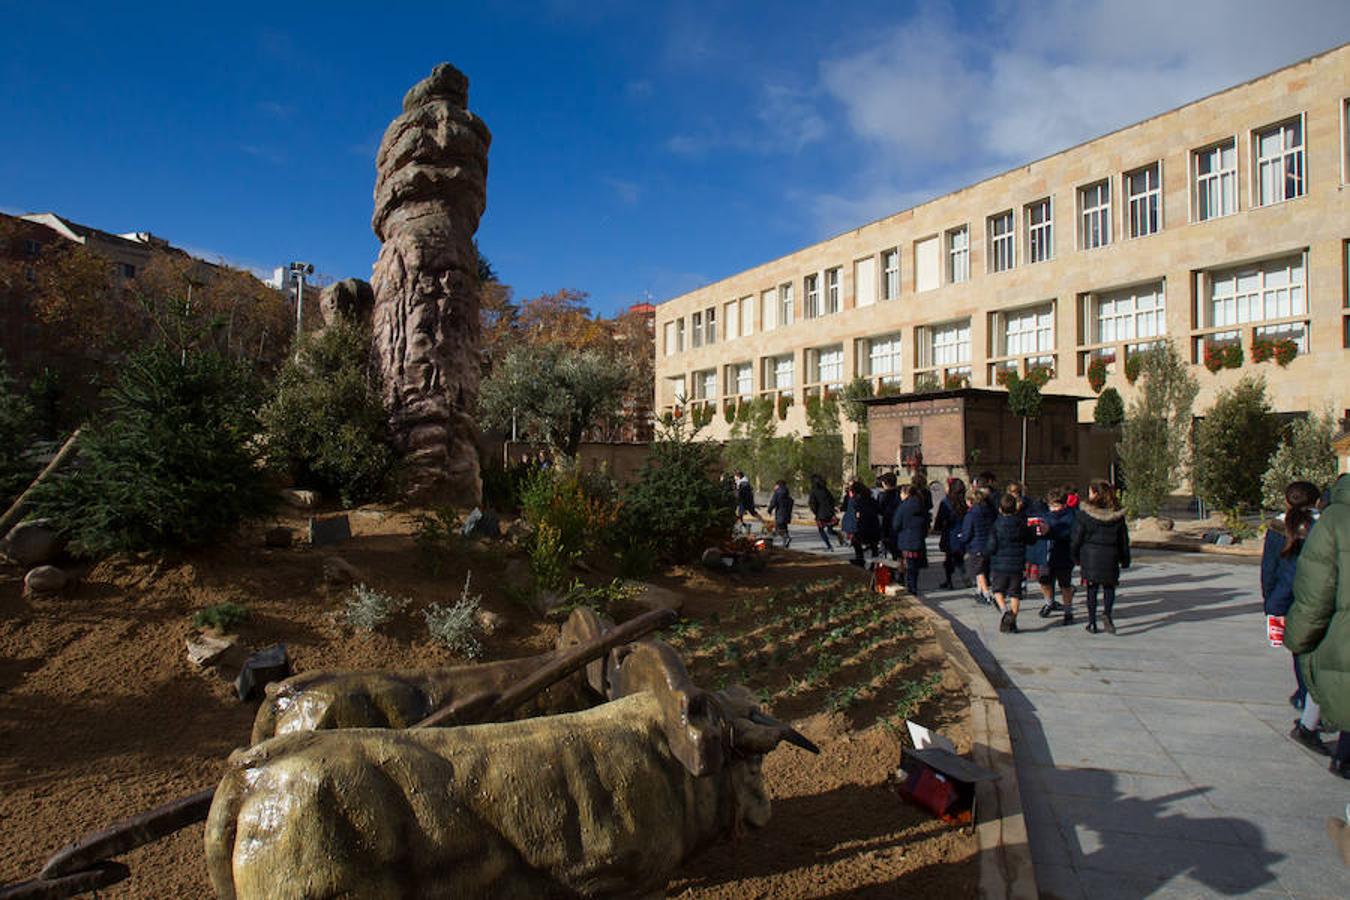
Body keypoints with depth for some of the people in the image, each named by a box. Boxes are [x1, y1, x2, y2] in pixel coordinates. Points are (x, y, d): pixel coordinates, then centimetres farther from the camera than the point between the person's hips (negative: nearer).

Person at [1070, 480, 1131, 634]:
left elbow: (1076, 537, -5)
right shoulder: (1117, 514, 0)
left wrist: (1075, 557, 8)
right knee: (1109, 586, 14)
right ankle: (1107, 613, -11)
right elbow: (1124, 539, 7)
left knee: (1092, 588, 9)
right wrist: (1125, 560, 16)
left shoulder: (1085, 513, -9)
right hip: (1110, 557, 1)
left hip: (1090, 556, -1)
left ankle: (1092, 622, 11)